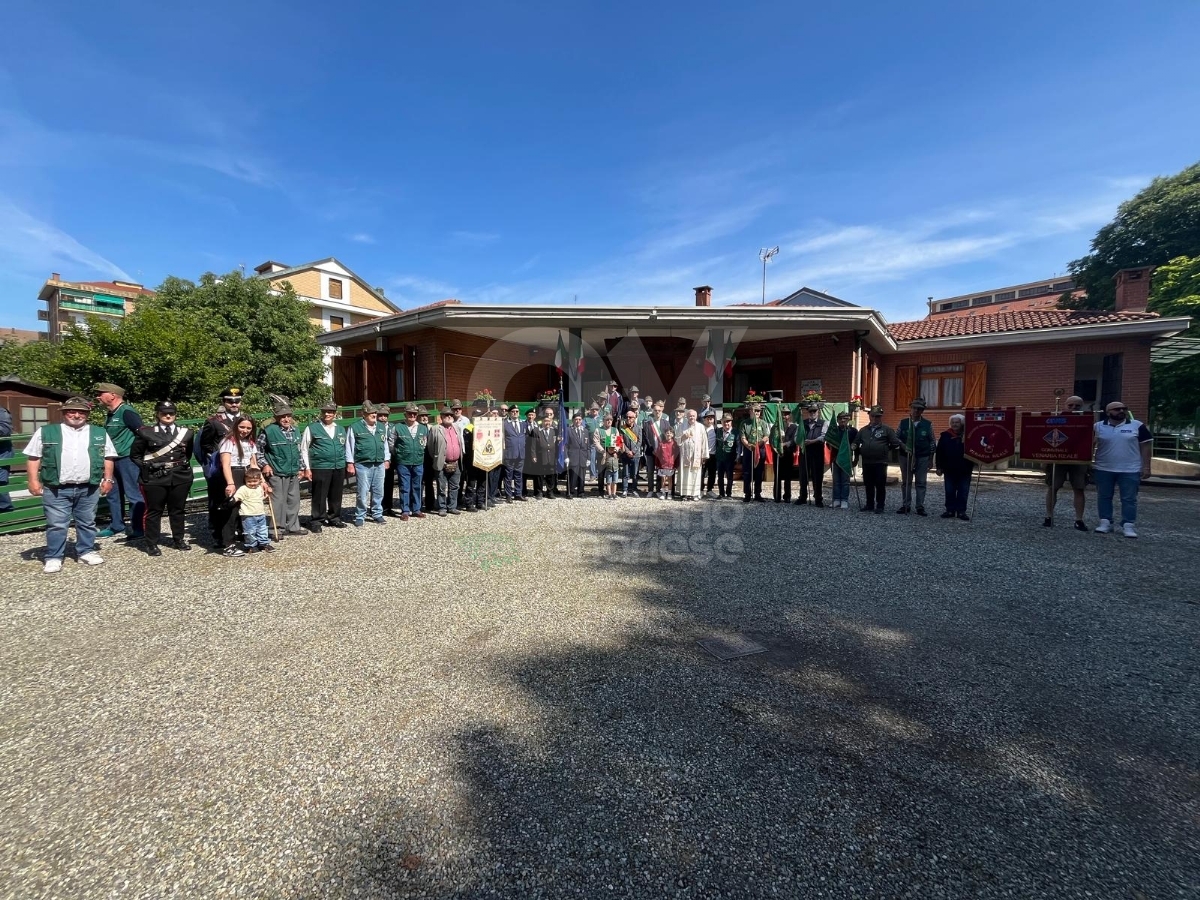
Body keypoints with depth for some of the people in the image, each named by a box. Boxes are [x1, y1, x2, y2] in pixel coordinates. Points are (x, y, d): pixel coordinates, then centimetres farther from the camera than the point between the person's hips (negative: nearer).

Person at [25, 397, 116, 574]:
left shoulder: (100, 433, 9)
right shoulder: (45, 432, 5)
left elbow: (108, 458, 10)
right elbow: (33, 457, 5)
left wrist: (107, 479, 2)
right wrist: (34, 481, -3)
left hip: (88, 488, 2)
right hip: (56, 489, -1)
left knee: (87, 522, 11)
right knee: (56, 524, 2)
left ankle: (86, 552, 23)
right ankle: (53, 557, 12)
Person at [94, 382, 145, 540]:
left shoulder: (126, 412, -13)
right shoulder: (110, 414, 15)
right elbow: (108, 438, 25)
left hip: (128, 458, -10)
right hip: (113, 460, 10)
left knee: (133, 495, -5)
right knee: (113, 494, 16)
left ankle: (138, 529, 1)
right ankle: (117, 526, 28)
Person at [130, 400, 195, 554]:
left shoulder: (186, 433, 7)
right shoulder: (146, 432, -1)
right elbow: (134, 455, 6)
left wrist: (183, 466, 9)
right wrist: (147, 468, -2)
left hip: (180, 477, 3)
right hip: (155, 478, -2)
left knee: (178, 509, 11)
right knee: (154, 511, 4)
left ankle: (178, 540, 22)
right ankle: (151, 544, 12)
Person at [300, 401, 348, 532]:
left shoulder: (341, 429, 14)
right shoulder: (312, 428, 0)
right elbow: (304, 449, 0)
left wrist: (346, 464, 14)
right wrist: (307, 468, -4)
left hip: (339, 468, 4)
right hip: (320, 468, -4)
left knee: (336, 495, 11)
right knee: (319, 496, 0)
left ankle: (334, 518, 24)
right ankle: (316, 521, 11)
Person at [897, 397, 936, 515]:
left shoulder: (928, 424, 3)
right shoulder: (903, 423, 4)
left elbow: (932, 442, 7)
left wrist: (931, 458, 4)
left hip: (923, 457, -1)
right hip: (906, 457, 1)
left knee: (921, 483, 3)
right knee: (906, 482, 7)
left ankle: (920, 506, 9)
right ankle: (906, 505, 14)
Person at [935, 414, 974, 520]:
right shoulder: (945, 435, 0)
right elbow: (939, 452, 1)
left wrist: (972, 464, -8)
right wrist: (939, 467, -2)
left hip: (965, 470, 0)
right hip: (949, 469, 1)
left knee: (963, 491, 5)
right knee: (950, 491, 7)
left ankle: (961, 511, 12)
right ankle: (950, 510, 15)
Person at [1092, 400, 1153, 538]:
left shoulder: (1137, 426, 1)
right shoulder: (1098, 426, 1)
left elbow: (1145, 447, 2)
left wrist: (1146, 467, -2)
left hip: (1130, 470, -1)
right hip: (1103, 469, 1)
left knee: (1129, 499, 1)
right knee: (1104, 497, 7)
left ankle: (1128, 525, 6)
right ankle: (1105, 522, 16)